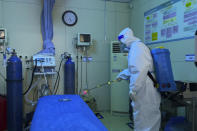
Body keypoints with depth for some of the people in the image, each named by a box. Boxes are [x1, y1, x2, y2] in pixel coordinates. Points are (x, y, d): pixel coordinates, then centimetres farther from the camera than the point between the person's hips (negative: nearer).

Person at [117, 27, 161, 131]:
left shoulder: (136, 46, -14)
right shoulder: (138, 46, 19)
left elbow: (139, 70, -25)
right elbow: (133, 68, 29)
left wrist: (133, 89, -21)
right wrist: (121, 75, 36)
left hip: (144, 89, -10)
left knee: (143, 119, 4)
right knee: (151, 117, 20)